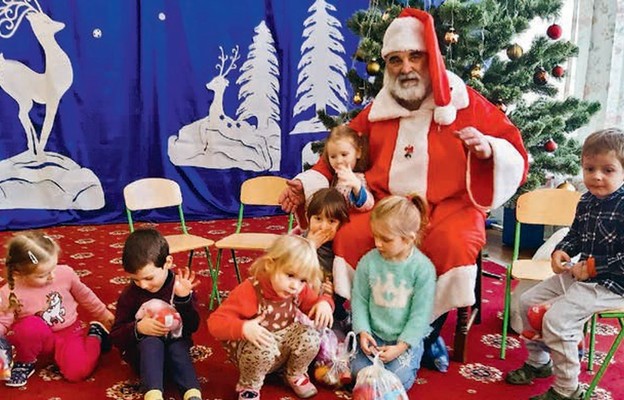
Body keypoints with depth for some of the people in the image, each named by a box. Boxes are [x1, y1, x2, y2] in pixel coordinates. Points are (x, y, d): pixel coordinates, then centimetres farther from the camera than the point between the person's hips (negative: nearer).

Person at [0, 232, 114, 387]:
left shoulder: (65, 273, -16)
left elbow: (85, 296, 2)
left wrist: (104, 314, 15)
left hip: (69, 332, 1)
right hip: (37, 338, -1)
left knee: (77, 372, -22)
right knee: (30, 325, -36)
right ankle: (24, 363, -4)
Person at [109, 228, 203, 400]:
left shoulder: (180, 286, -6)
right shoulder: (129, 295, -7)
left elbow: (192, 327, -9)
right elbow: (115, 336, -5)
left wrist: (184, 298, -25)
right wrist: (138, 328, -25)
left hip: (174, 346, 1)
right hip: (143, 351, -1)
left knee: (179, 346, -32)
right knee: (151, 341, -33)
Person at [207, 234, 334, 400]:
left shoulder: (299, 290, -10)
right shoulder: (249, 291, -27)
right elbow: (215, 322, -28)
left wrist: (324, 303, -17)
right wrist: (243, 328, -47)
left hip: (284, 345, 5)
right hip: (257, 344, -5)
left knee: (310, 335, -22)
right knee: (263, 349, -38)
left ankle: (295, 375, 10)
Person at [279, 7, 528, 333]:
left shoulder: (466, 104, 3)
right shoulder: (377, 110, 12)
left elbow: (516, 157, 3)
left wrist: (488, 148, -19)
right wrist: (306, 184, 7)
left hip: (450, 206, -2)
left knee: (453, 245, -33)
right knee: (350, 236, -25)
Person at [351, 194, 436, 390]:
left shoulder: (423, 268, -17)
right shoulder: (368, 261, -10)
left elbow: (420, 314, -13)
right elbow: (359, 300, -1)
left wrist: (401, 346, -18)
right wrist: (363, 331, -13)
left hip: (407, 336, -2)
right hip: (374, 333, 3)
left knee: (398, 379, -17)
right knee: (358, 371, -12)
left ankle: (416, 353, 13)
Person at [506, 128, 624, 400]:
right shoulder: (586, 202, 5)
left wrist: (592, 266, -23)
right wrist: (561, 251, -1)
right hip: (578, 274, 9)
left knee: (556, 319, -21)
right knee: (529, 301, 12)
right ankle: (538, 362, 32)